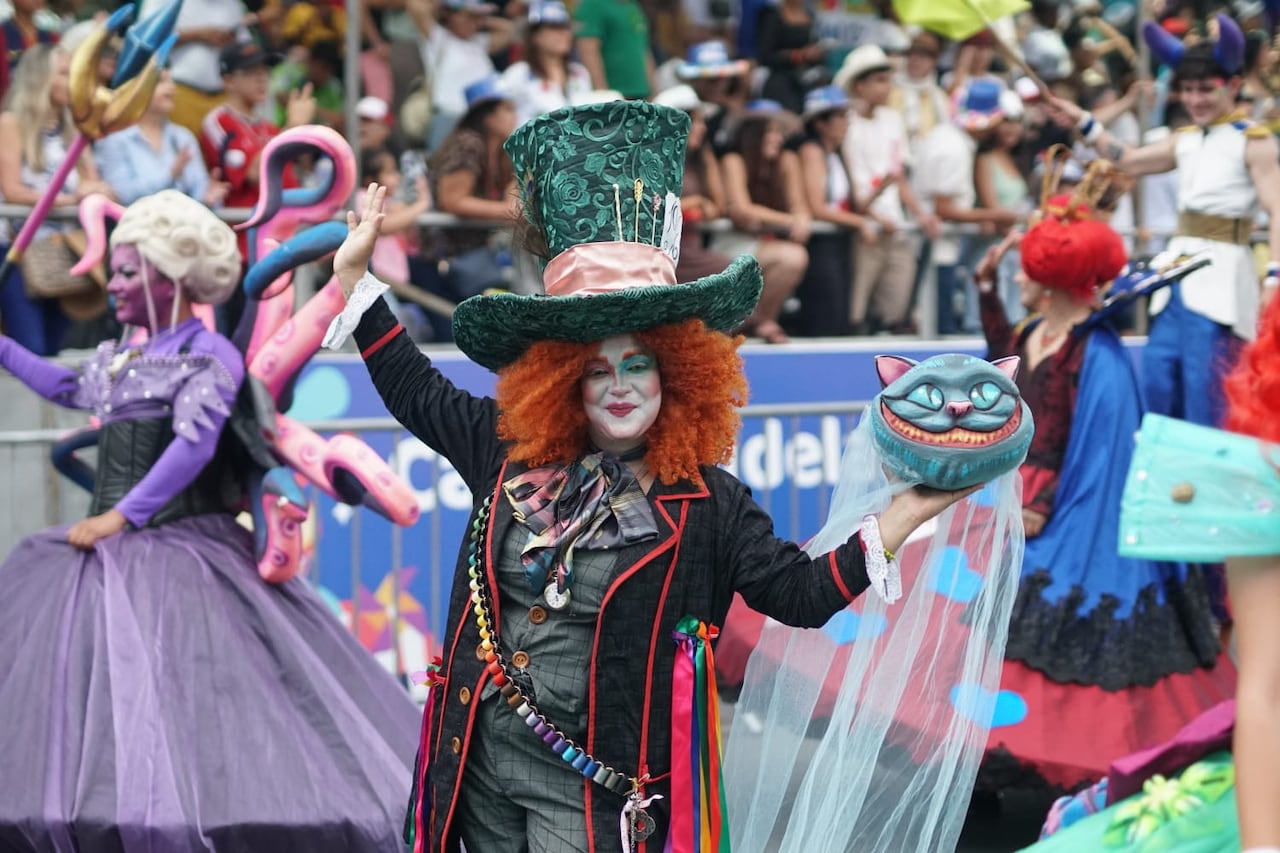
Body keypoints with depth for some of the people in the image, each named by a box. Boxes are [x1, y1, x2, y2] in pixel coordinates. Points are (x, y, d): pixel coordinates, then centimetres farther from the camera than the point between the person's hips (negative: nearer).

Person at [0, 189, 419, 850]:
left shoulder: (208, 356, -7)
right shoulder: (119, 359, 17)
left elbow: (194, 445, -20)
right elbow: (66, 387, 37)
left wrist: (121, 516, -24)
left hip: (180, 557, -8)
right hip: (112, 559, 8)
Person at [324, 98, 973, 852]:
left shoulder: (702, 503, -6)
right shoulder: (514, 453, 4)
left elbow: (801, 591, -11)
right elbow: (418, 393, 16)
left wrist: (908, 513, -20)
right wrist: (356, 274, 17)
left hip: (592, 784, -5)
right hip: (482, 761, 5)